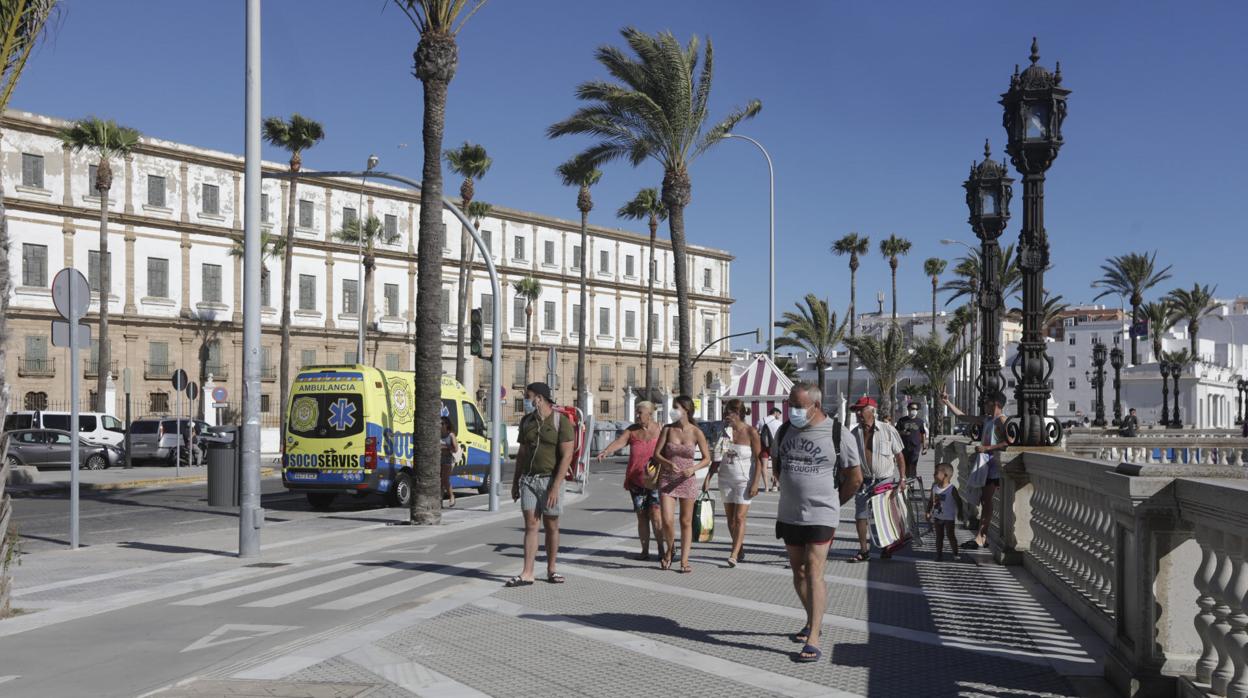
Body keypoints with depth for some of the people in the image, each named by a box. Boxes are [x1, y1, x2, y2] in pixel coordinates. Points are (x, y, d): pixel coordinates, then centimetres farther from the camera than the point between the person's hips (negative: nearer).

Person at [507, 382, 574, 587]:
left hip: (551, 479, -4)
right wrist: (515, 482, 12)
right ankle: (527, 574, -4)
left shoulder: (561, 421, -9)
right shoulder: (526, 421, 8)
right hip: (528, 479, 4)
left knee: (551, 526, 5)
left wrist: (555, 487, -18)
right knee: (530, 525, -1)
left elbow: (567, 456, -13)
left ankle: (551, 569, 19)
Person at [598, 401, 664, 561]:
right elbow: (619, 441, -10)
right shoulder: (632, 430, 6)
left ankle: (661, 549, 1)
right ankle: (645, 550, 14)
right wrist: (606, 451, -28)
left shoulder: (660, 430, 0)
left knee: (655, 515, -11)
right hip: (636, 481, 3)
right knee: (642, 516, 6)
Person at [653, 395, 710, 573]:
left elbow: (707, 458, 0)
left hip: (687, 480, 0)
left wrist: (693, 468, -18)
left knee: (686, 522, 5)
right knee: (667, 521, -9)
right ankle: (669, 551, 18)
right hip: (667, 480, 0)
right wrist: (668, 463, -19)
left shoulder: (696, 433, -4)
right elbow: (656, 454, 1)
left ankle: (684, 561, 12)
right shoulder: (668, 429, -1)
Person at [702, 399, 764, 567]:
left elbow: (758, 459, -9)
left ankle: (734, 555, -12)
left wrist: (756, 483, -15)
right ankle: (739, 549, 24)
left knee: (740, 517, -10)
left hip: (744, 480, -5)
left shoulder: (751, 432, -10)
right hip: (726, 479, 5)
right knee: (730, 518, 9)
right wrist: (708, 478, 4)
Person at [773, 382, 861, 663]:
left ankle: (813, 641, -13)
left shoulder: (839, 434, -9)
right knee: (798, 573, 15)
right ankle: (813, 622, 35)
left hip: (820, 516, -5)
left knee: (814, 572, -13)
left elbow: (855, 477, -1)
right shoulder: (784, 431, 5)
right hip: (789, 515, 6)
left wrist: (832, 503, 6)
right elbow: (776, 464, 22)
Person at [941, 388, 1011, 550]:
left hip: (994, 464, -9)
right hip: (985, 464, 9)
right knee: (983, 499, 10)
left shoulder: (1001, 420, -10)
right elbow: (962, 416, 24)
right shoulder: (986, 420, 17)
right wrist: (947, 403, 21)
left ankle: (979, 538, -13)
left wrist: (987, 448, -21)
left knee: (986, 500, -11)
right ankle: (984, 536, 14)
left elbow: (1009, 443, -21)